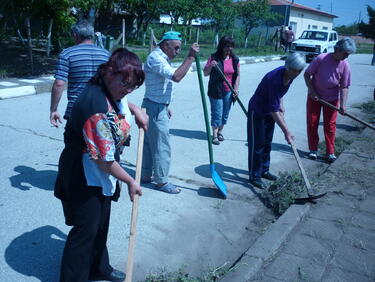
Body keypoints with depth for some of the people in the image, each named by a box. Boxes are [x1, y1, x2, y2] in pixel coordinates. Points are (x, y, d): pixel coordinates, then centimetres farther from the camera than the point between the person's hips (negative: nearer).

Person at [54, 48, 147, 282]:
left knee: (101, 223, 22)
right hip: (84, 176, -10)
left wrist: (136, 111, 9)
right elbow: (103, 159, -28)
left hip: (102, 174, 10)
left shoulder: (111, 90, -4)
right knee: (86, 228, -1)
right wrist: (130, 181, -16)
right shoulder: (96, 107, -33)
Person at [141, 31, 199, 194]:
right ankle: (161, 181, 7)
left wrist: (166, 107, 21)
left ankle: (146, 175, 25)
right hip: (155, 108, -10)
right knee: (161, 145, -3)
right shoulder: (155, 58, -18)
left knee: (149, 142, 15)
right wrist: (191, 56, -25)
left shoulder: (162, 58, 16)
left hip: (158, 107, 10)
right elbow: (177, 77, -30)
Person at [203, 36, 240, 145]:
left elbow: (237, 75, 9)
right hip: (216, 90, -4)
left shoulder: (235, 59, 5)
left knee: (225, 113, 10)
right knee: (217, 113, -3)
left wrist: (236, 88, -3)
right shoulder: (214, 57, -6)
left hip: (229, 91, 4)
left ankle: (220, 131, 28)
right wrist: (210, 66, -23)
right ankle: (215, 135, 6)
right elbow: (205, 73, -4)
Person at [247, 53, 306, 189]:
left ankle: (264, 170, 31)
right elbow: (274, 110, -33)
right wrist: (286, 131, -32)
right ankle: (254, 176, 8)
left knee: (267, 142, 16)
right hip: (257, 111, -8)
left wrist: (280, 104, 4)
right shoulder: (275, 78, -34)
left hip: (270, 111, 8)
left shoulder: (289, 75, -9)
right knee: (257, 144, -2)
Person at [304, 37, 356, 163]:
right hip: (314, 96, -1)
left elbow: (344, 87, -10)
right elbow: (307, 74, -11)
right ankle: (313, 149, 19)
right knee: (312, 123, 5)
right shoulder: (321, 58, -19)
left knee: (330, 125, 4)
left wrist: (343, 105, -19)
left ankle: (330, 152, 15)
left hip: (332, 99, 1)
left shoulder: (345, 65, -12)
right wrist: (311, 91, -18)